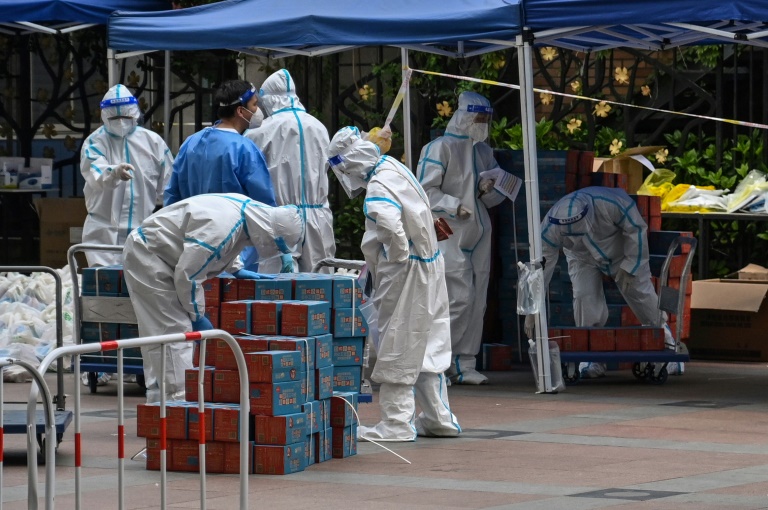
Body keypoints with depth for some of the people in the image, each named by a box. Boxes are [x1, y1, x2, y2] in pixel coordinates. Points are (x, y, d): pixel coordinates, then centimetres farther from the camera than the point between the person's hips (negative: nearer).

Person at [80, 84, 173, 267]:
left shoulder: (153, 141, 5)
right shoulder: (95, 142, -2)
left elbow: (167, 188, 8)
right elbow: (96, 174, -23)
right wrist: (115, 172, -45)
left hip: (143, 230, 2)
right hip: (104, 230, -2)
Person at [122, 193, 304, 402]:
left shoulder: (246, 206, -2)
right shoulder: (219, 228, -32)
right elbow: (187, 275, -27)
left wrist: (236, 269, 14)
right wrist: (197, 316, -16)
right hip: (146, 256, -10)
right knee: (173, 330, -14)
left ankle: (158, 398, 15)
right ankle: (177, 399, -15)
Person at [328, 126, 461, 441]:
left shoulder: (379, 189, -21)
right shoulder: (394, 167, 8)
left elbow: (393, 230, -37)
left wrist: (398, 258, -17)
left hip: (406, 274, -9)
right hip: (428, 268, 9)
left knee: (397, 348, -1)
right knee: (426, 346, 16)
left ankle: (396, 424, 4)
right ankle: (439, 418, 23)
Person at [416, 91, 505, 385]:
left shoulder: (484, 151, 17)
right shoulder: (441, 148, -5)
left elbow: (497, 197, 22)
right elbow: (426, 190, -11)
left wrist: (488, 191, -1)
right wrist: (455, 207, -21)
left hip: (478, 236, 8)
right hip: (450, 235, -8)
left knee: (477, 303, 6)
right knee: (461, 297, -15)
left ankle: (465, 366, 11)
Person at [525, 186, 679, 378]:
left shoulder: (613, 203, -42)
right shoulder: (550, 228, -35)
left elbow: (636, 230, -25)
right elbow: (542, 265, -28)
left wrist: (629, 267, -20)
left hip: (621, 252, -1)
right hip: (583, 260, 1)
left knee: (641, 293, 2)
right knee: (584, 297, -18)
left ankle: (663, 336, 29)